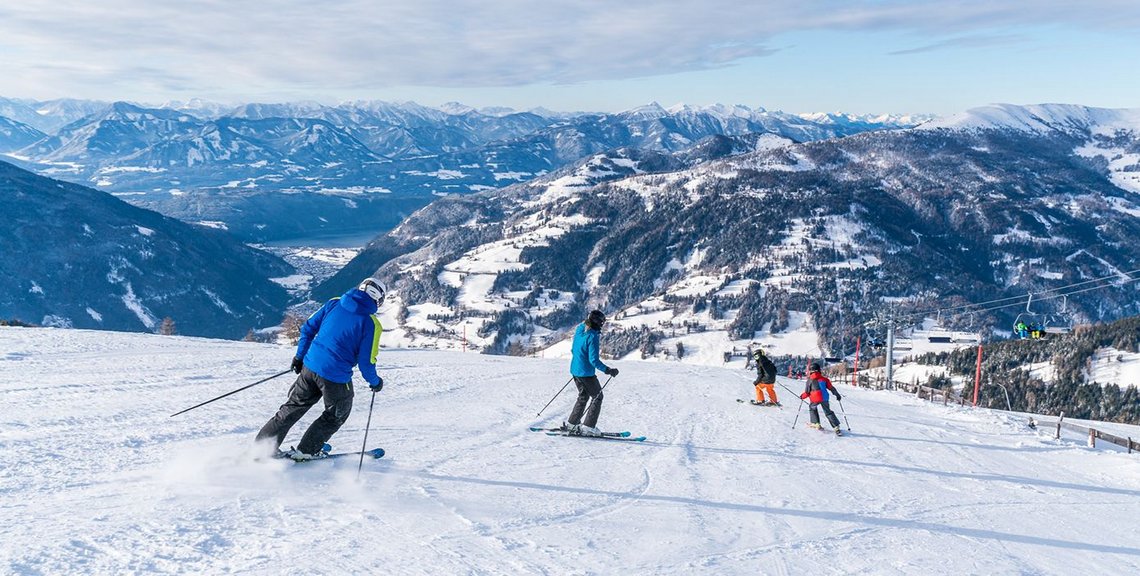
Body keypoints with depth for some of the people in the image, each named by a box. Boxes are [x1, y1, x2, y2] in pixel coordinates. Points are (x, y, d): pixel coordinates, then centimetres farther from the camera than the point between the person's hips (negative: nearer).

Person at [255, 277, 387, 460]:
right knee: (336, 415, 21)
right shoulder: (371, 324, -10)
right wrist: (375, 382, 8)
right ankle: (305, 451, 21)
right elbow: (366, 361, -10)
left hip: (310, 367, 5)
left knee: (293, 407, 23)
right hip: (336, 378, -5)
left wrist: (300, 356, 20)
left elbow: (308, 328, 9)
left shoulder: (334, 303, 4)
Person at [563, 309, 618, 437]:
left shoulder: (579, 330, 3)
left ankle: (571, 424, 25)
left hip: (575, 370, 8)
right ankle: (588, 427, 3)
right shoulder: (593, 336, -22)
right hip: (586, 373, -8)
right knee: (597, 397, 6)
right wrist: (608, 370, -16)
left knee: (583, 396, 23)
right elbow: (594, 360, -23)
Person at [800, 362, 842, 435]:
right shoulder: (824, 378, 12)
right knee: (828, 412, 9)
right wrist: (837, 395, 20)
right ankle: (836, 427, -3)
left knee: (812, 408, 26)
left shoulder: (810, 380, 3)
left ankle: (816, 423, 20)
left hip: (816, 398, -3)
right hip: (824, 398, 3)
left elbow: (807, 392, 4)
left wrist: (802, 396, 22)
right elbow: (831, 387, 11)